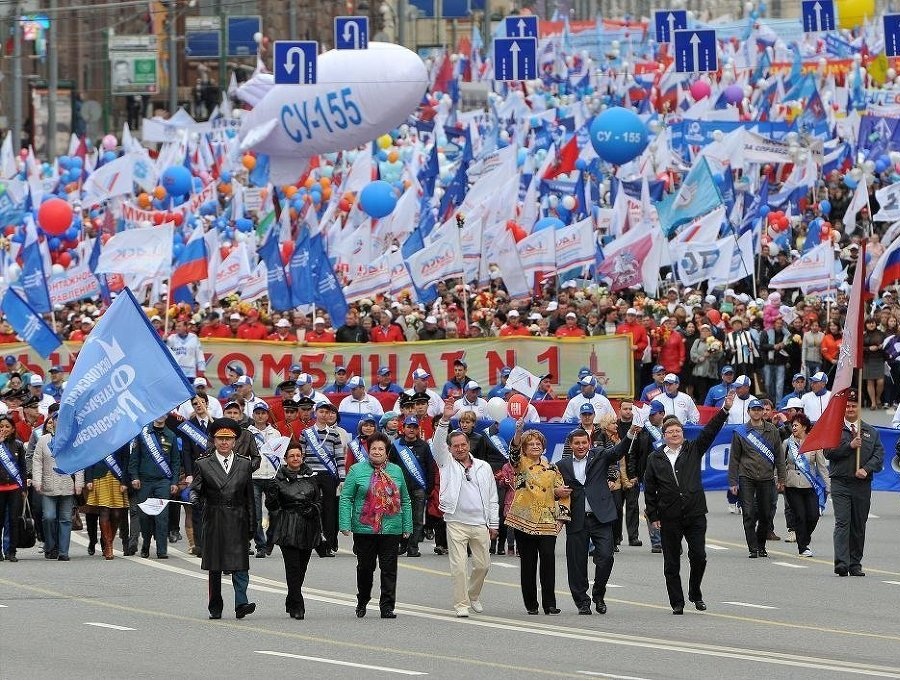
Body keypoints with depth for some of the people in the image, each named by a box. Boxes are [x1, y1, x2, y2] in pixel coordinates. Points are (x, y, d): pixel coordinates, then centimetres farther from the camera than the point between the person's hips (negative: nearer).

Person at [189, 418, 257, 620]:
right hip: (214, 521, 0)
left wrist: (252, 525, 8)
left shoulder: (244, 464, 10)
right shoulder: (203, 464, 5)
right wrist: (194, 498, -23)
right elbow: (195, 489, 2)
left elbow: (249, 496, 10)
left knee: (240, 564, -11)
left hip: (237, 521, 0)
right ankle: (215, 608, 11)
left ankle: (241, 604, -18)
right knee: (214, 566, 4)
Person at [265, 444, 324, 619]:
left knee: (301, 567, 8)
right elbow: (271, 506, 1)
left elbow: (319, 500, 14)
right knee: (293, 566, -11)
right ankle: (297, 607, -11)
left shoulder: (311, 477, 10)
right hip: (288, 529, -3)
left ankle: (291, 603, 25)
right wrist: (271, 494, -19)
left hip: (308, 529, 3)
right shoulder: (279, 479, 1)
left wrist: (313, 509, -7)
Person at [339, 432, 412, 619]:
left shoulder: (396, 471, 10)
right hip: (364, 529, -1)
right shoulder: (357, 470, 2)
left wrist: (407, 526, 11)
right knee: (365, 567, 10)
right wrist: (345, 525, -8)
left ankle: (387, 606, 2)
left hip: (391, 530, 1)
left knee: (389, 569, -2)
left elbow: (405, 501, 15)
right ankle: (362, 601, 29)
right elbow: (346, 498, 0)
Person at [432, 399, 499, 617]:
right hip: (456, 523, -3)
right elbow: (437, 443, -10)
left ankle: (473, 595, 32)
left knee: (483, 564, 10)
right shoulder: (447, 463, 7)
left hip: (480, 524, 3)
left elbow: (492, 498, 15)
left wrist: (493, 524, 10)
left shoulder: (483, 467, 13)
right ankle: (461, 604, -2)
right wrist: (445, 419, -22)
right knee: (459, 566, -7)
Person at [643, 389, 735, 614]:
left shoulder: (693, 450, 7)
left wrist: (725, 410, -17)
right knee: (671, 563, 3)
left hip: (695, 513, 0)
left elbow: (709, 431, -5)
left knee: (698, 556, -5)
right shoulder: (655, 458, 5)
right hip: (669, 518, 0)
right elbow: (649, 489, 6)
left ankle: (695, 594, 17)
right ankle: (677, 602, 12)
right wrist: (653, 515, 1)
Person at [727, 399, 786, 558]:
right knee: (749, 515, -8)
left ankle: (761, 545, 22)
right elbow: (734, 458, 5)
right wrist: (733, 482, -1)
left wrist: (781, 479, 4)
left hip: (766, 479, 2)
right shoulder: (740, 432, 4)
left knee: (766, 515, 6)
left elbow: (779, 455, 10)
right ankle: (753, 549, -5)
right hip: (746, 479, -2)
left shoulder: (772, 430, 8)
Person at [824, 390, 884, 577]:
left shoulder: (871, 432, 14)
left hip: (862, 484, 3)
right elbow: (829, 452, -6)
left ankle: (855, 565, 14)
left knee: (859, 526, 6)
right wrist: (850, 446, -15)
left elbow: (879, 455, 6)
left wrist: (866, 469, -11)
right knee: (842, 523, -14)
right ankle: (841, 563, -22)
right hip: (840, 483, -3)